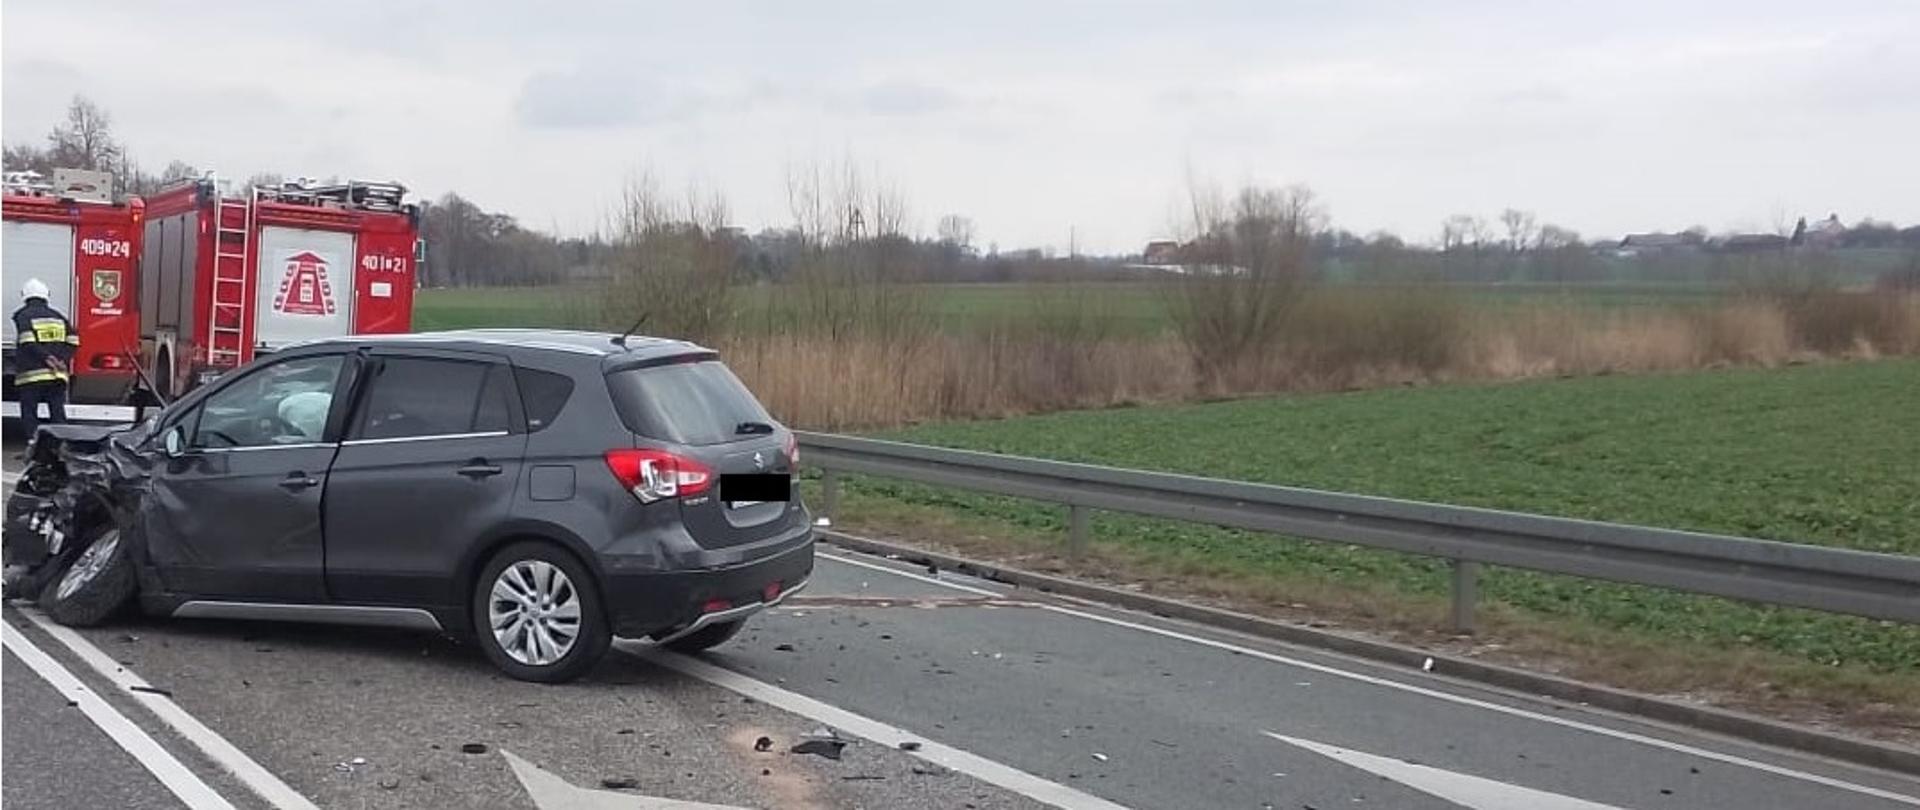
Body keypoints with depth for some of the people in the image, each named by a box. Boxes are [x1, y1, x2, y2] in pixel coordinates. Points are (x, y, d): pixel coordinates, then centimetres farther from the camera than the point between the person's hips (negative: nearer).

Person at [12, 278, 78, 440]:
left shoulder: (23, 316, 0)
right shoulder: (58, 317, 14)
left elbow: (27, 342, -14)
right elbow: (72, 340, 4)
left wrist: (46, 358, -12)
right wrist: (63, 360, -2)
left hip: (31, 375, -4)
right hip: (57, 375, 4)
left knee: (29, 415, 1)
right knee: (58, 413, 6)